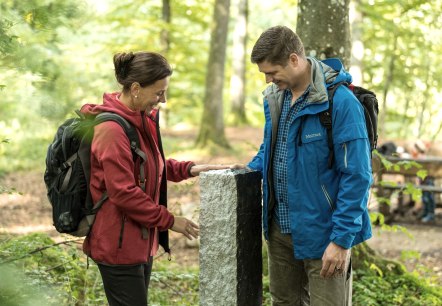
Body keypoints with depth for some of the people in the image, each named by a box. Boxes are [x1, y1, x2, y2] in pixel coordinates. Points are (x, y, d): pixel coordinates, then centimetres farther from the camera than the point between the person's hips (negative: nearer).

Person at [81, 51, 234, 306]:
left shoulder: (143, 119, 8)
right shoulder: (113, 130, -21)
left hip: (142, 238, 10)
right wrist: (169, 221, -16)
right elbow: (124, 194, -23)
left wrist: (189, 169, 3)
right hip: (119, 244, -10)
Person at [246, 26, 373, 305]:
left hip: (323, 233, -7)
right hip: (280, 228, 7)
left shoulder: (340, 102, -19)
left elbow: (356, 176, -19)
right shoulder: (276, 96, 3)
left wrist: (342, 238, -20)